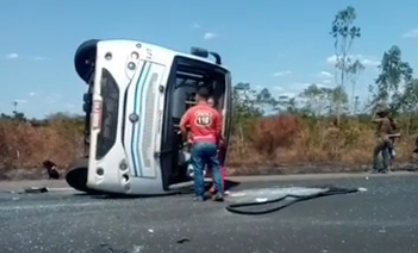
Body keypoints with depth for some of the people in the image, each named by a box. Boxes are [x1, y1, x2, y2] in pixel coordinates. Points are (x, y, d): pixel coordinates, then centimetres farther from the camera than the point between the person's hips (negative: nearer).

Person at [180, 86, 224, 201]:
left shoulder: (191, 111, 2)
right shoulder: (214, 112, 5)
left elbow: (182, 126, -1)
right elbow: (219, 131, 7)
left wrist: (185, 138, 13)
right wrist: (217, 142, 22)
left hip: (198, 144, -1)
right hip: (211, 143, 1)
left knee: (198, 170, 5)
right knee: (216, 168, 10)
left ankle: (200, 195, 7)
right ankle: (220, 192, 3)